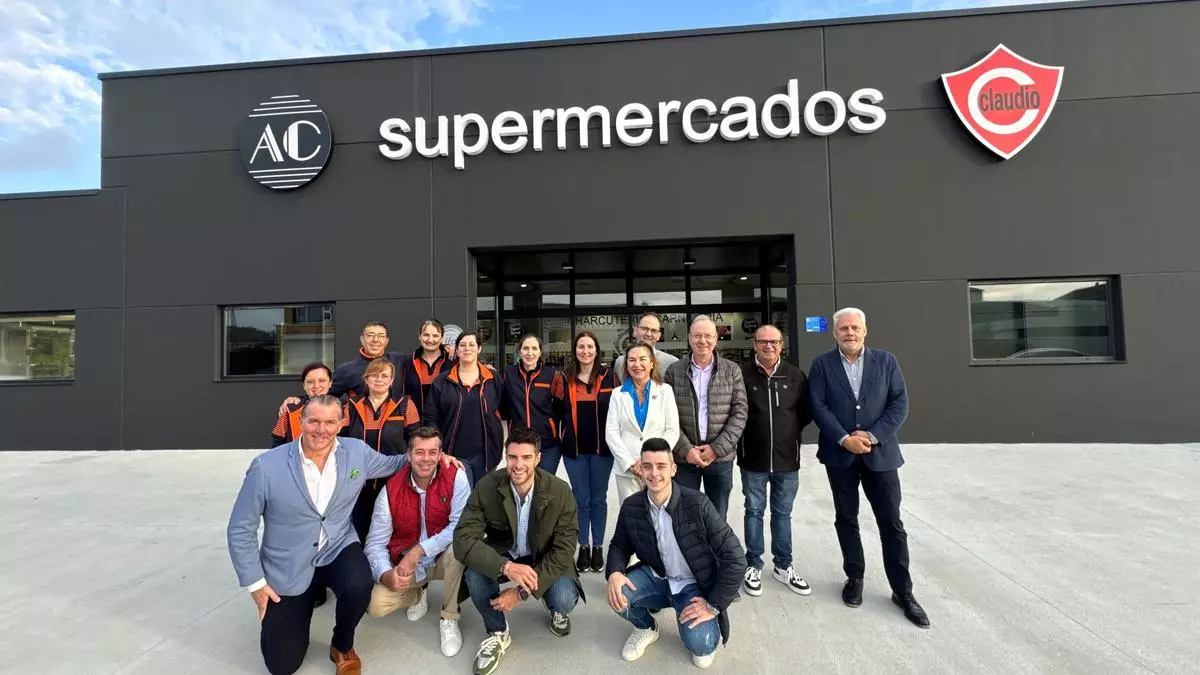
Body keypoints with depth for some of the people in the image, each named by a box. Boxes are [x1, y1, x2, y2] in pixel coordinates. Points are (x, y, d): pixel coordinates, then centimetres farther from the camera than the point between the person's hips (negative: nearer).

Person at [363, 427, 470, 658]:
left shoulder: (456, 477, -19)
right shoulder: (391, 490, -13)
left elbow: (461, 526, -25)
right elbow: (375, 543, -11)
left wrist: (419, 550, -30)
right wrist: (386, 575, -30)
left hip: (443, 558, -2)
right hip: (406, 564, 2)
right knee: (375, 606, -19)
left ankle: (449, 619, -10)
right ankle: (418, 593, 17)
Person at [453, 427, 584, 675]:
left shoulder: (560, 492, -24)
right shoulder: (486, 487, -22)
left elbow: (563, 551, -19)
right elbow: (463, 540, -26)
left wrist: (522, 591, -26)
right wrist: (506, 566, -42)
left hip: (545, 559, -1)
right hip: (501, 557, 1)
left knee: (565, 599, -28)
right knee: (474, 574, -30)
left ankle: (555, 609, 14)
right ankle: (497, 633, 1)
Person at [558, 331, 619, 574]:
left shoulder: (608, 377, -1)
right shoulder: (565, 378, 3)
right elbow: (559, 412, 8)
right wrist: (561, 441, 5)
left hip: (601, 447, -1)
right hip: (574, 449, 1)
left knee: (598, 499, 9)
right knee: (581, 500, 8)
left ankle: (598, 547, 23)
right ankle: (583, 547, 22)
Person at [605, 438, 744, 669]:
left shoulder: (697, 504, -25)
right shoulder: (631, 507, -12)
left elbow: (735, 557, -21)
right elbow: (619, 545, 4)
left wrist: (713, 605, -20)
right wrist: (614, 573, -19)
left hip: (694, 586, -3)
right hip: (657, 577, 4)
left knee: (700, 645, -26)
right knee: (618, 595, -24)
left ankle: (704, 634, 13)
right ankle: (646, 627, 11)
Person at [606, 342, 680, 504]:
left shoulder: (665, 391, 5)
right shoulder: (618, 394, 6)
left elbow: (672, 431, -1)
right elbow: (611, 433, 1)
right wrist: (630, 464, -9)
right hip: (626, 470, 1)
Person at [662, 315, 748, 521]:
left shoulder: (732, 370, 3)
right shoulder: (674, 371, 2)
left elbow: (739, 413, -2)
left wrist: (717, 448, -10)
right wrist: (685, 449, -11)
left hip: (721, 457, 1)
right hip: (684, 458, 0)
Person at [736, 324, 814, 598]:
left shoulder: (796, 375, 0)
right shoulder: (743, 375, -8)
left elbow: (807, 411, 7)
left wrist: (790, 430, 1)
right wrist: (746, 435, -5)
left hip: (787, 458, 2)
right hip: (753, 459, -2)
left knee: (783, 513, 15)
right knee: (754, 512, 10)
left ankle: (783, 566, 30)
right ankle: (753, 566, 24)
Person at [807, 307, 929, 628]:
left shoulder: (886, 361, 3)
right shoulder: (822, 365, 0)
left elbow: (900, 404, -3)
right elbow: (818, 407, -7)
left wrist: (872, 436, -14)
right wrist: (844, 439, -16)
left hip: (880, 453, 0)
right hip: (839, 454, 0)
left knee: (891, 523, 5)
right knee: (846, 520, 11)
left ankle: (903, 590, 19)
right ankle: (854, 577, 28)